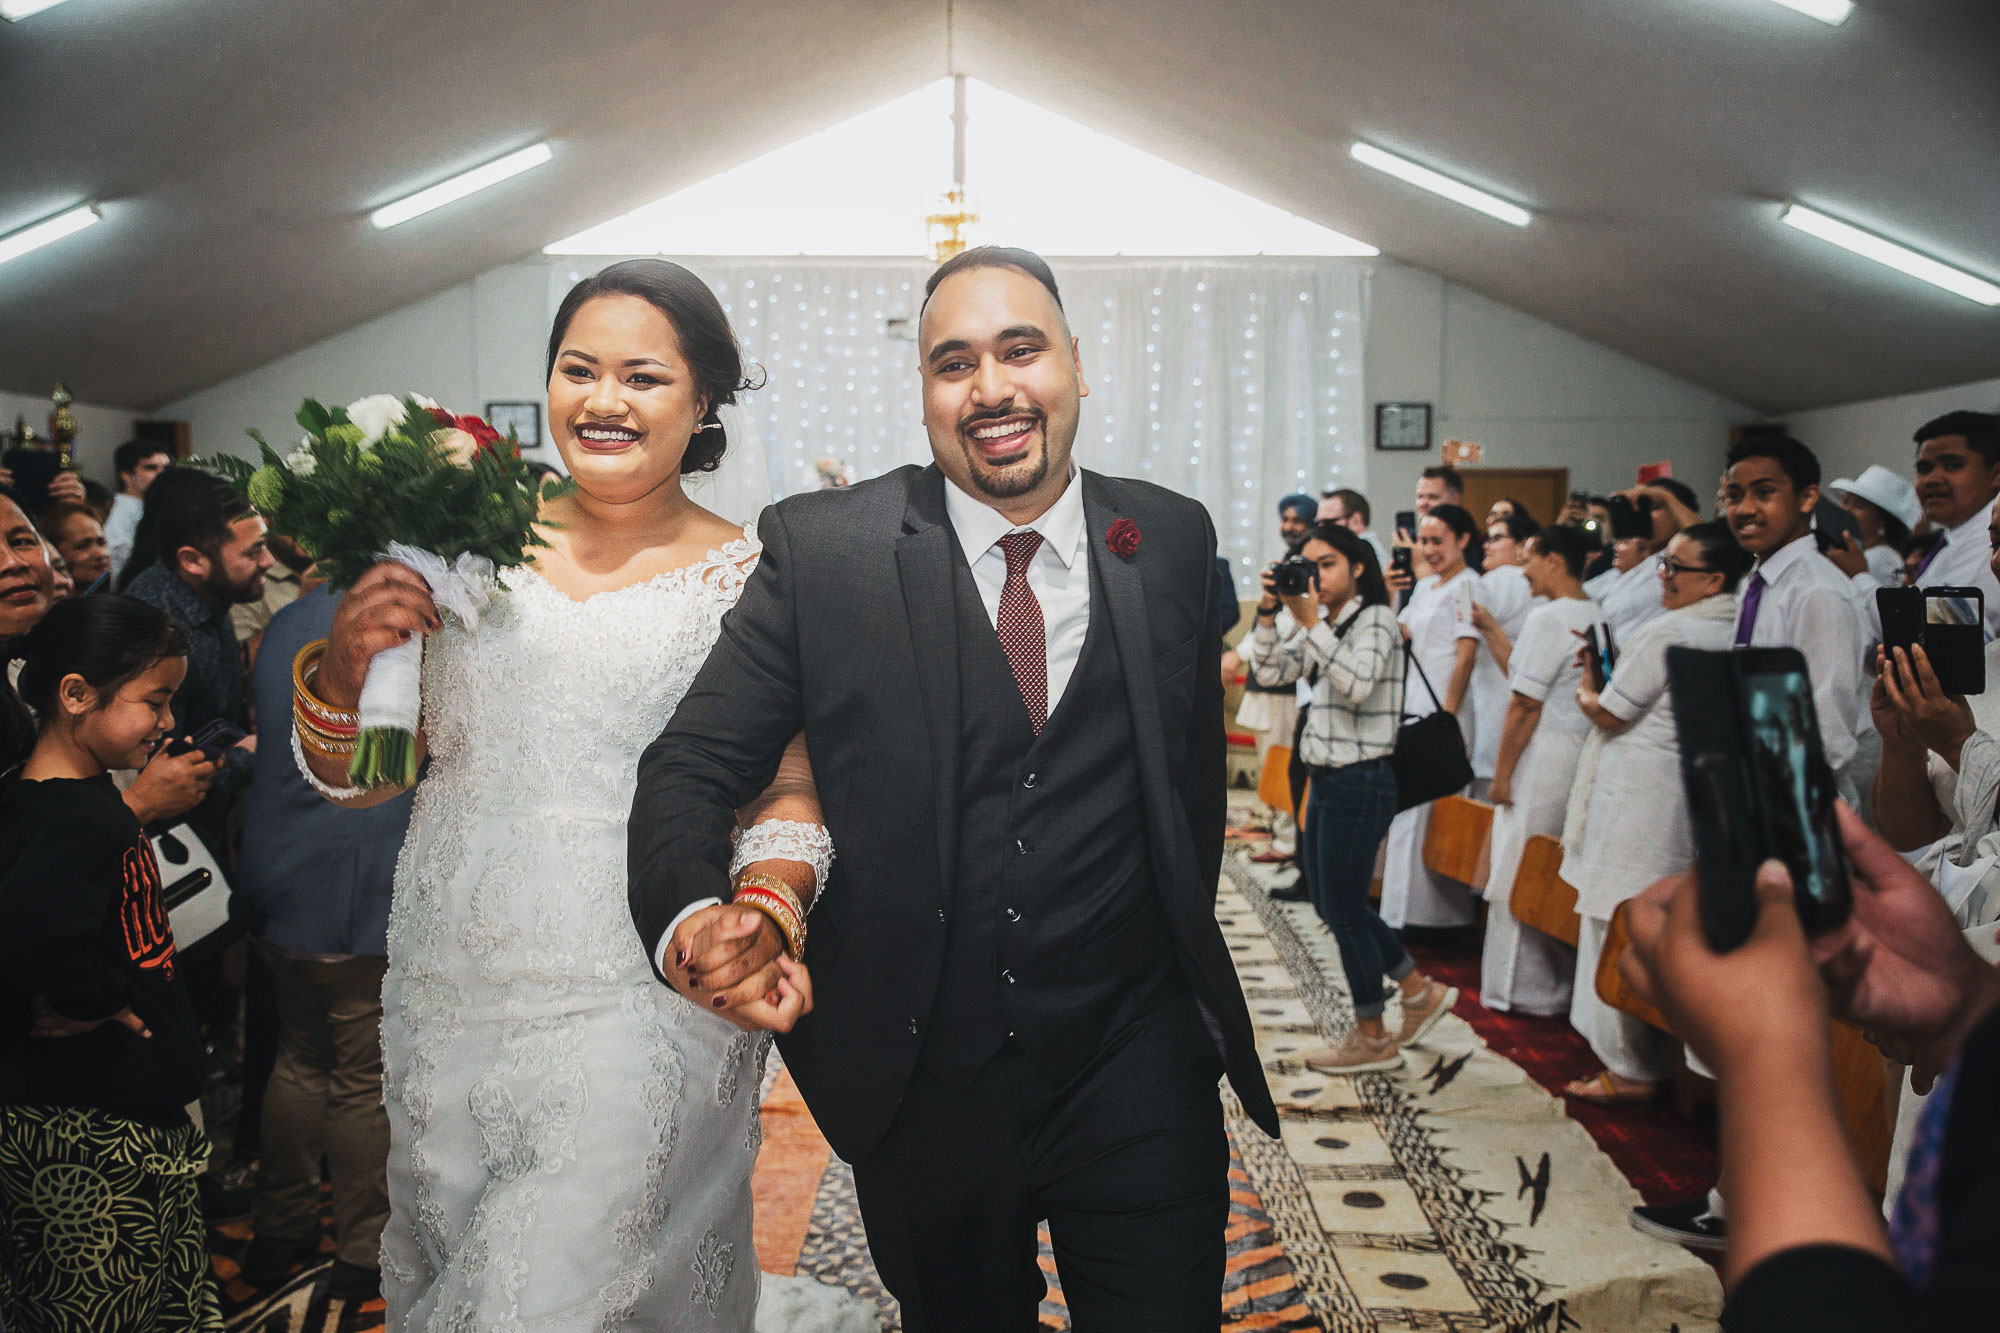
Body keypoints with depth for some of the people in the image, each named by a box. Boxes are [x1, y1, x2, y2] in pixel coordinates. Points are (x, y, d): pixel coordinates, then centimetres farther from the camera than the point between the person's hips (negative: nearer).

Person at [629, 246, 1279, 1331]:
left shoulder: (1173, 539, 0)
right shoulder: (821, 548, -8)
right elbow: (694, 766, -9)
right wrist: (688, 922, -28)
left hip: (1138, 1073, 1)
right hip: (923, 1078, 0)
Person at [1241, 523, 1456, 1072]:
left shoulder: (1376, 620, -10)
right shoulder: (1324, 629, 15)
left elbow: (1356, 685, -26)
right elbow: (1270, 670, 7)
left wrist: (1311, 623, -26)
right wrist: (1269, 613, -6)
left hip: (1360, 783, -9)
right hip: (1326, 780, 9)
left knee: (1343, 909, -1)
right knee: (1331, 905, 15)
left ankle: (1373, 1038, 13)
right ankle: (1421, 992, 28)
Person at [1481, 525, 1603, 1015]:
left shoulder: (1549, 617, -15)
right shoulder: (1598, 617, 10)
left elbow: (1525, 704, -16)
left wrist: (1501, 772, -11)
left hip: (1543, 754, -8)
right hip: (1585, 750, 9)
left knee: (1520, 873, 1)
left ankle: (1522, 989, 9)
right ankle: (1562, 983, 23)